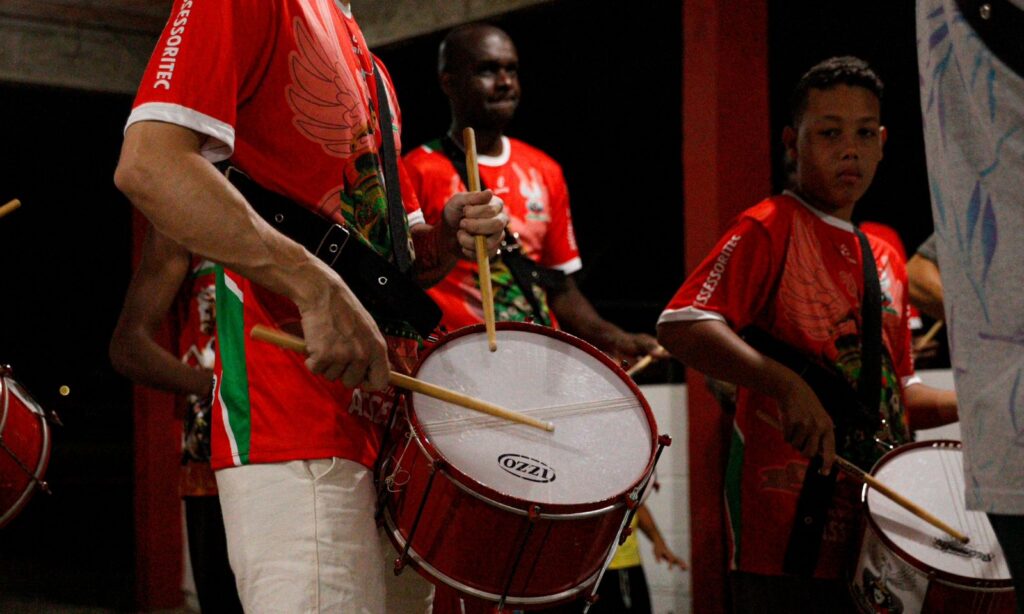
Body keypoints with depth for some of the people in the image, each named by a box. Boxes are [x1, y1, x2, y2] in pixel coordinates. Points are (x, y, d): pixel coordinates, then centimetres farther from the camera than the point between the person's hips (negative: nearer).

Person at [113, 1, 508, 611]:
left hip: (397, 422, 9)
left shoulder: (371, 68, 23)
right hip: (297, 433, -9)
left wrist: (450, 236, 4)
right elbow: (147, 163, -20)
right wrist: (316, 287, -26)